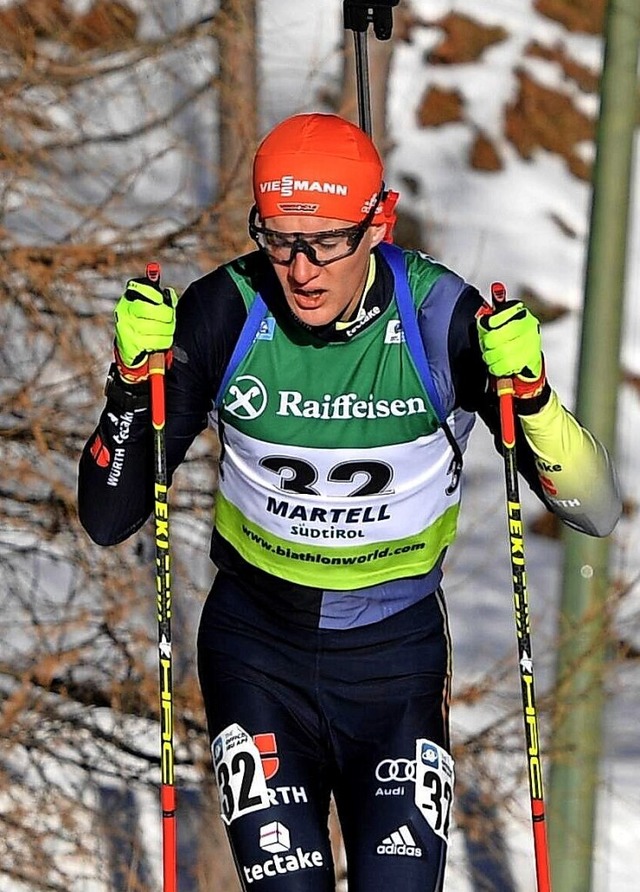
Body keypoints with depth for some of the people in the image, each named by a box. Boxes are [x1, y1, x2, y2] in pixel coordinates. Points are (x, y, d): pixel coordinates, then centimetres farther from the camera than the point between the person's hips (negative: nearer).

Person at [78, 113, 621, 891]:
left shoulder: (443, 318, -17)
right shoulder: (226, 313, -15)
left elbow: (595, 512, -14)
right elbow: (108, 521, -11)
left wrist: (530, 391, -31)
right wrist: (135, 382, -26)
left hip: (396, 654, 0)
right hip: (256, 646, 0)